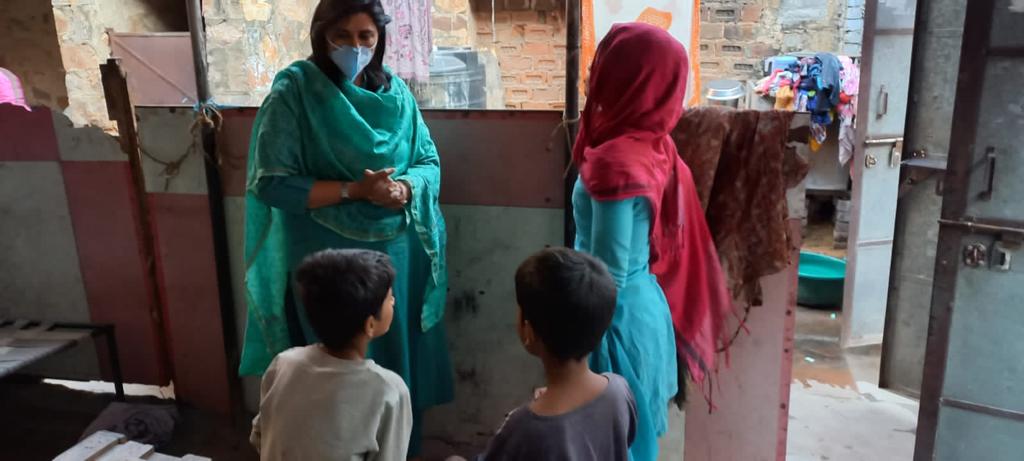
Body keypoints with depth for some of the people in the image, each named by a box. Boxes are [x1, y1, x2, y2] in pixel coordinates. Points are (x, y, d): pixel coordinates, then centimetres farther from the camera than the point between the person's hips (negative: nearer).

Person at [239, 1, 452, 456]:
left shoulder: (395, 91, 2)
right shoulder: (293, 91, -11)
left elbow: (430, 163, 5)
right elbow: (271, 182, -17)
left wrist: (404, 188, -18)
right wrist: (353, 190, -23)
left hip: (395, 253, 4)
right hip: (326, 260, -4)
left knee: (397, 358, 17)